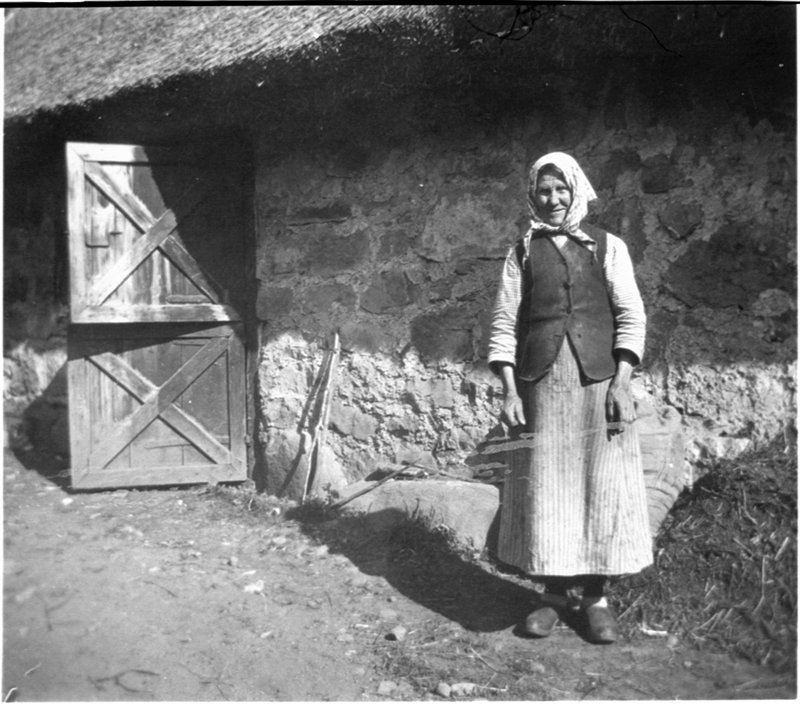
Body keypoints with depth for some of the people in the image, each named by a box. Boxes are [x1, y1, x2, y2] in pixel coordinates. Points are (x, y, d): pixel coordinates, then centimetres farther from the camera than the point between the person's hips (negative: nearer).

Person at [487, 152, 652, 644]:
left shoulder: (608, 247, 10)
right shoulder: (523, 253, 12)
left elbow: (631, 316, 3)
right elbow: (505, 323, 6)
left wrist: (622, 381, -9)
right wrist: (509, 389, -3)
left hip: (598, 381, 0)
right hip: (540, 385, 1)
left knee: (601, 487, 1)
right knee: (543, 490, 2)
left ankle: (595, 595, 14)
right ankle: (552, 592, 15)